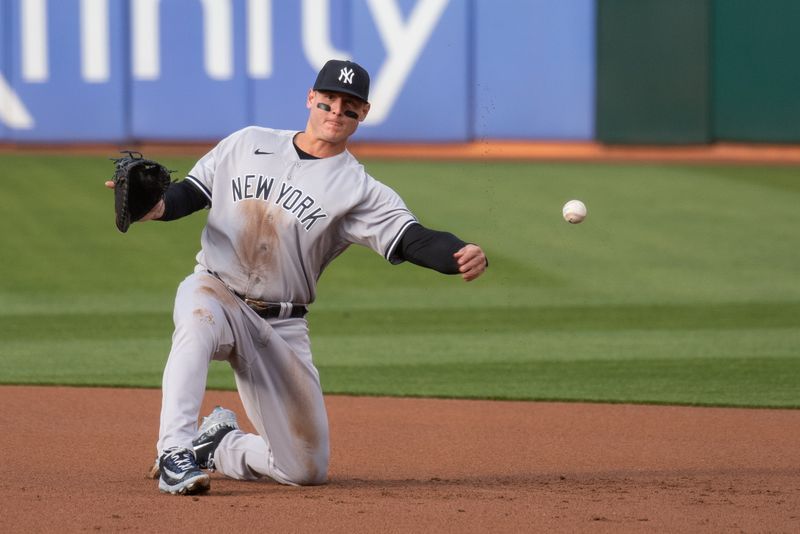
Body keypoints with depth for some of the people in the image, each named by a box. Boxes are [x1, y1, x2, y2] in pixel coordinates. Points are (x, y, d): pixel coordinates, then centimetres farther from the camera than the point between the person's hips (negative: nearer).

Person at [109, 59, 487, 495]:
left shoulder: (358, 190, -6)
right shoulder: (248, 143, 4)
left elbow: (410, 239, -20)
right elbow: (194, 191, 11)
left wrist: (461, 257, -41)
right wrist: (158, 206, -13)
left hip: (282, 326, 1)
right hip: (213, 291, 0)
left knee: (307, 470, -3)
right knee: (199, 323, -40)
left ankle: (220, 446, 26)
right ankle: (175, 455, -37)